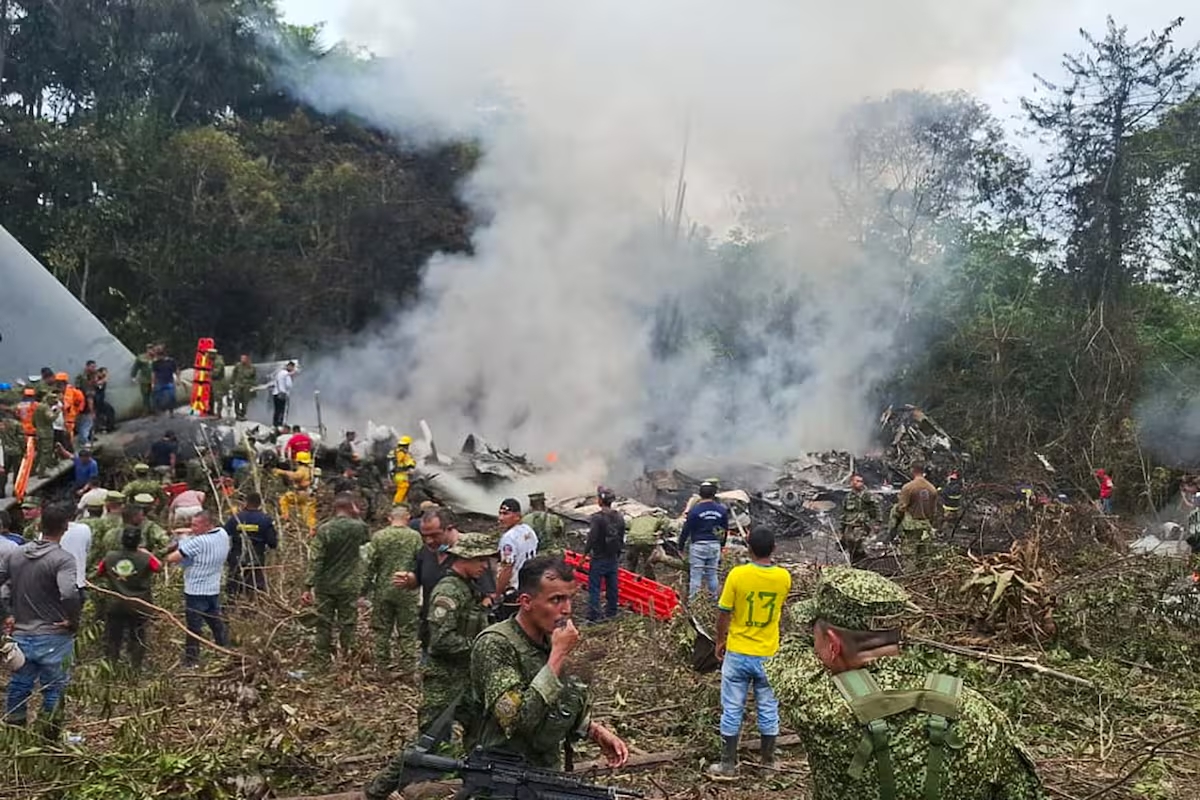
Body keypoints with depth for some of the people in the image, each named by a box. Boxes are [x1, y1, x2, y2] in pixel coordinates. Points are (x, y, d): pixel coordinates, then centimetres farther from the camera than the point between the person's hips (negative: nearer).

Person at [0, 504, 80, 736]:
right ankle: (49, 740, 13)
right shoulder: (63, 559, -17)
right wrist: (74, 620, -15)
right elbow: (69, 594, -31)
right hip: (54, 638, -5)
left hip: (21, 635, 6)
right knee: (54, 691, 7)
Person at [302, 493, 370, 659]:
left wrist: (308, 587, -7)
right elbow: (368, 540, 16)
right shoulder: (359, 527, -7)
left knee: (324, 623, 11)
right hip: (349, 585, -1)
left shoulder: (324, 530, -8)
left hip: (325, 585, 1)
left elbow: (315, 560, -10)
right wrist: (357, 516, 11)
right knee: (347, 624, 7)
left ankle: (322, 657, 15)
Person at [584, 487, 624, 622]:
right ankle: (611, 611, 28)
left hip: (598, 559, -6)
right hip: (613, 558, 6)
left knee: (594, 587, 1)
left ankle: (593, 616, 1)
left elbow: (592, 539, -22)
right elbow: (621, 539, 8)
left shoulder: (597, 518, -21)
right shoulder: (619, 517, 1)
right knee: (612, 585, 17)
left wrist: (585, 553, -9)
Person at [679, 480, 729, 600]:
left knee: (695, 575, 0)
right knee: (712, 575, 14)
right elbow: (725, 529, 11)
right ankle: (714, 599, 20)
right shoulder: (722, 510, 2)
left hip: (698, 546, -4)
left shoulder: (695, 510, -11)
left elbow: (686, 530, -8)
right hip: (715, 545, 4)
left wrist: (681, 546, 2)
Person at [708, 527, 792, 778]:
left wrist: (719, 641, 6)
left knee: (732, 710, 7)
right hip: (768, 654, 2)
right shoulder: (784, 577, -7)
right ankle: (768, 758, 28)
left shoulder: (737, 574, -17)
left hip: (738, 653, -2)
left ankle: (728, 763, 14)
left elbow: (723, 614, -10)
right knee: (768, 708, 16)